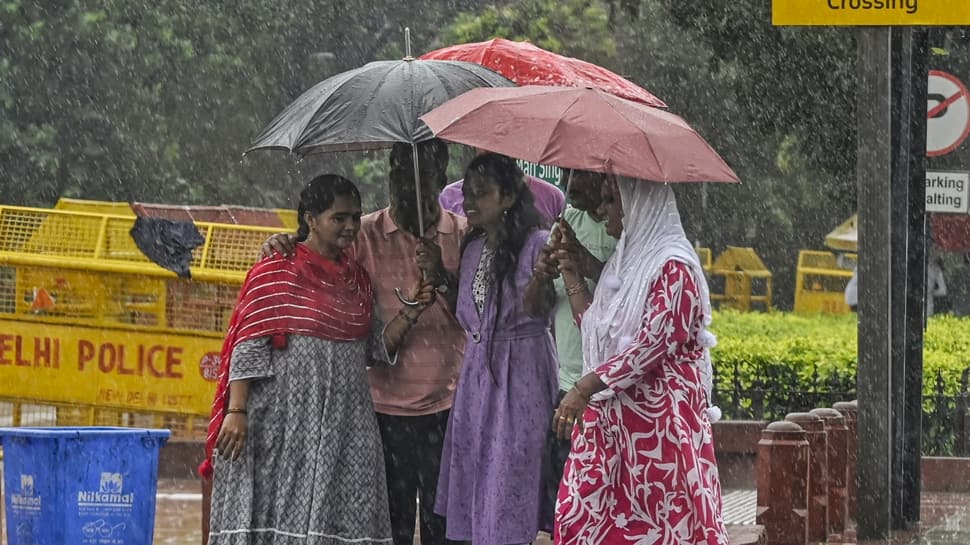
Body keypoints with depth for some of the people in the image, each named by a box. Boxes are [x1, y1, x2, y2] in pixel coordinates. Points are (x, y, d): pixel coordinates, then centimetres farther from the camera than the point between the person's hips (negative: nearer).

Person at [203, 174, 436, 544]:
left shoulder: (357, 278, 16)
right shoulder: (276, 273, -3)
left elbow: (375, 350, 17)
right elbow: (248, 348, -7)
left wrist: (411, 313, 3)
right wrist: (237, 412, -15)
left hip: (344, 422, 5)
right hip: (285, 416, -5)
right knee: (276, 512, -6)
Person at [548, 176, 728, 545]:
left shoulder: (674, 268, -13)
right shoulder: (625, 261, 16)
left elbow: (652, 345, -20)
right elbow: (594, 328, 22)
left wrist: (583, 390, -24)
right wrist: (570, 274, 16)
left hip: (657, 424, -9)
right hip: (612, 419, 9)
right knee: (583, 515, 3)